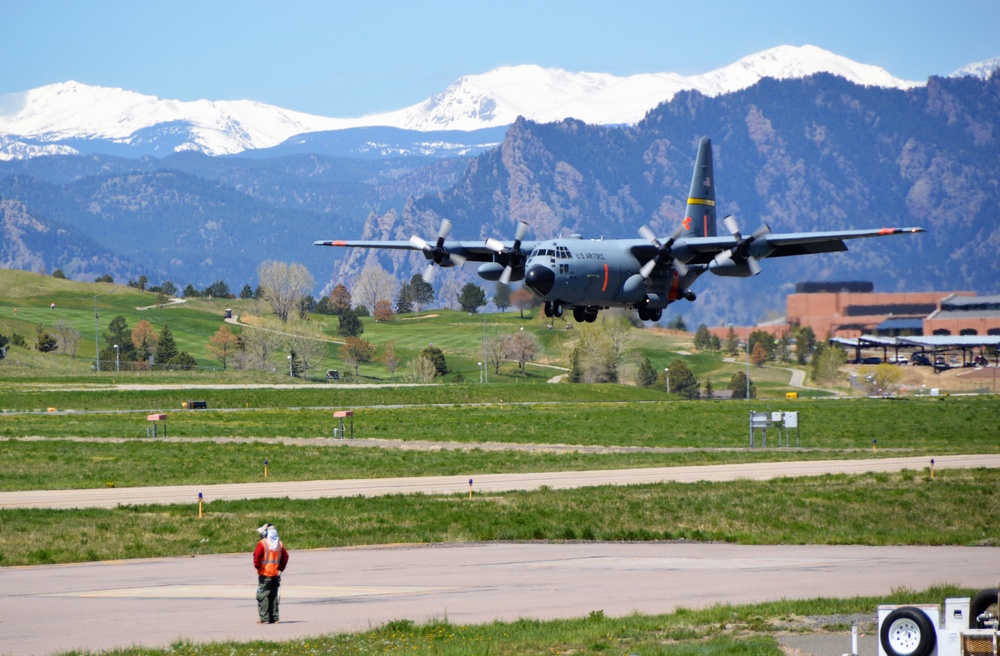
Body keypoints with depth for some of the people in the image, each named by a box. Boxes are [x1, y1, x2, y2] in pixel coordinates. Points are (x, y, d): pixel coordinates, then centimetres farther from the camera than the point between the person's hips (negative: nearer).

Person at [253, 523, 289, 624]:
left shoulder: (262, 544, -11)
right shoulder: (279, 544, 8)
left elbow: (257, 556, -19)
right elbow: (285, 557, 8)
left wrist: (257, 566, -5)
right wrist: (280, 568, 12)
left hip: (264, 574, -6)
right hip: (275, 574, 6)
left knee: (263, 596, -2)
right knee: (273, 596, 12)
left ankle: (264, 618, -6)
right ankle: (274, 618, 12)